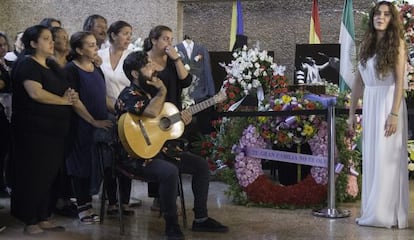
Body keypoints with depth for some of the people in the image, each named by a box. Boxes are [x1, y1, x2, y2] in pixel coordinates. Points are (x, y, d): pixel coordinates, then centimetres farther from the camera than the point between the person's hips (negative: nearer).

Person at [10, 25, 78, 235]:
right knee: (34, 175, -2)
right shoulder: (26, 64, -10)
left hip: (54, 129, 8)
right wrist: (64, 100, -14)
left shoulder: (52, 65, 16)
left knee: (50, 175, 11)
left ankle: (43, 218, 20)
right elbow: (35, 93, -23)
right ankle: (30, 221, 7)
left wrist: (72, 95, -3)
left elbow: (63, 90, 21)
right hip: (34, 130, -8)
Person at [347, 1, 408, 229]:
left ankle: (387, 214, 1)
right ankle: (372, 212, 15)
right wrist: (351, 112, 11)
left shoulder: (397, 43, -4)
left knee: (387, 158, -4)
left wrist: (394, 114, -19)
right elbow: (359, 81, 14)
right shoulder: (366, 44, 12)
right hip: (369, 105, 6)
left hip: (388, 103, -6)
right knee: (370, 159, 8)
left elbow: (400, 80, -11)